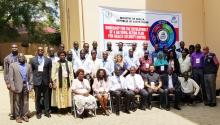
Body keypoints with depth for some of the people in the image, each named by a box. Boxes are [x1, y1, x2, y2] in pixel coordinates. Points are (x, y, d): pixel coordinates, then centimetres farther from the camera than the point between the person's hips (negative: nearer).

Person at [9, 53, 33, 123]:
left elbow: (31, 76, 11)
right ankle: (17, 116, 13)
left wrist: (30, 85, 3)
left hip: (26, 86, 3)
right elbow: (11, 77, -4)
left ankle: (25, 115, 17)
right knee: (17, 102, 5)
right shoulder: (13, 65, 1)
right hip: (17, 86, -3)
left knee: (26, 102, 7)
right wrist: (12, 87, -10)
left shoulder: (28, 65, 11)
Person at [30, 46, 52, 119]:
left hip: (45, 81, 1)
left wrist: (50, 81, 1)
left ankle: (47, 111, 16)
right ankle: (38, 112, 15)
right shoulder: (33, 60, 6)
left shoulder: (48, 60, 6)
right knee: (37, 98, 6)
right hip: (37, 81, -1)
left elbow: (50, 71, 5)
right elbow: (31, 71, 4)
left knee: (46, 97, 7)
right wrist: (32, 80, -2)